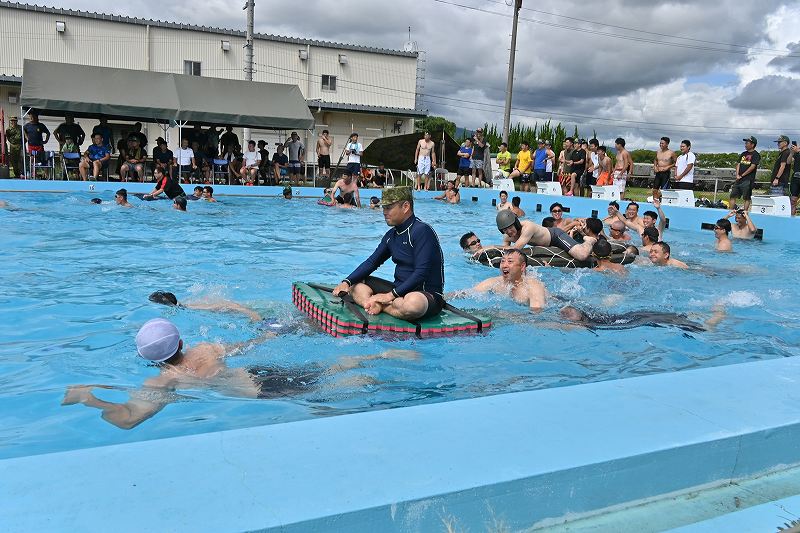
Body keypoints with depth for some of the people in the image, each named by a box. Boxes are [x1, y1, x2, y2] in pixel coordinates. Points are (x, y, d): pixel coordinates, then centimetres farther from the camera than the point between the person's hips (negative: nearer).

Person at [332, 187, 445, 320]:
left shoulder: (422, 231, -16)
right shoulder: (392, 234, 10)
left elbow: (421, 273, -22)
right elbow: (372, 262, 12)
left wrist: (392, 295, -24)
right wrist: (346, 282, -4)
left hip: (428, 293, -8)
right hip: (400, 289, 8)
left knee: (413, 303, -43)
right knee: (356, 283, 4)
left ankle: (378, 304, -19)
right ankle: (374, 304, -23)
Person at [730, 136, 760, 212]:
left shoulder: (755, 155, -2)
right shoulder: (743, 154, 19)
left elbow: (752, 167, -11)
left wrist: (742, 175, -12)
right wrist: (737, 175, -2)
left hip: (748, 180, -7)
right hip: (739, 179, 7)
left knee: (746, 198, -5)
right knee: (733, 196, 2)